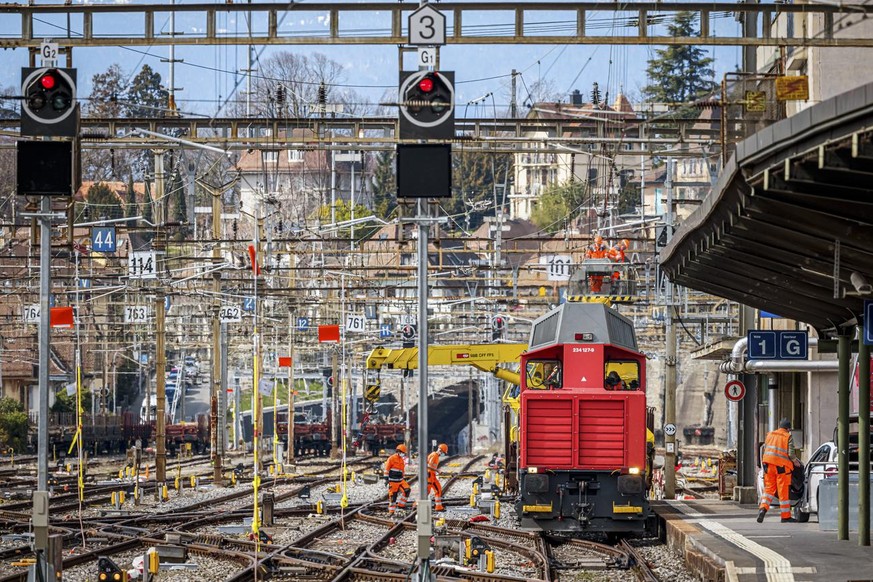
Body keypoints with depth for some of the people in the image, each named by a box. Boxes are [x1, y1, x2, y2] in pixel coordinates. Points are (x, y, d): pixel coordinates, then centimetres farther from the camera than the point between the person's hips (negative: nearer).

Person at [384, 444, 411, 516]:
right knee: (392, 496, -4)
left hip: (400, 480, 7)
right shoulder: (391, 458, -7)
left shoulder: (402, 460, 16)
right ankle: (391, 511, 5)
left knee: (407, 490, -12)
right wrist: (386, 479, -13)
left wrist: (403, 478, 24)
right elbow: (387, 469, -9)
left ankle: (401, 504, 1)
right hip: (393, 481, -7)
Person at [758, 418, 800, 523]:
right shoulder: (788, 437, -3)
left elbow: (764, 449, 12)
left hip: (768, 464, 4)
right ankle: (786, 516, 9)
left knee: (769, 488, 12)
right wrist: (795, 461, 9)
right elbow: (791, 454, -9)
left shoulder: (770, 434, 11)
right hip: (782, 466, -4)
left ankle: (763, 508, -11)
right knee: (783, 491, 3)